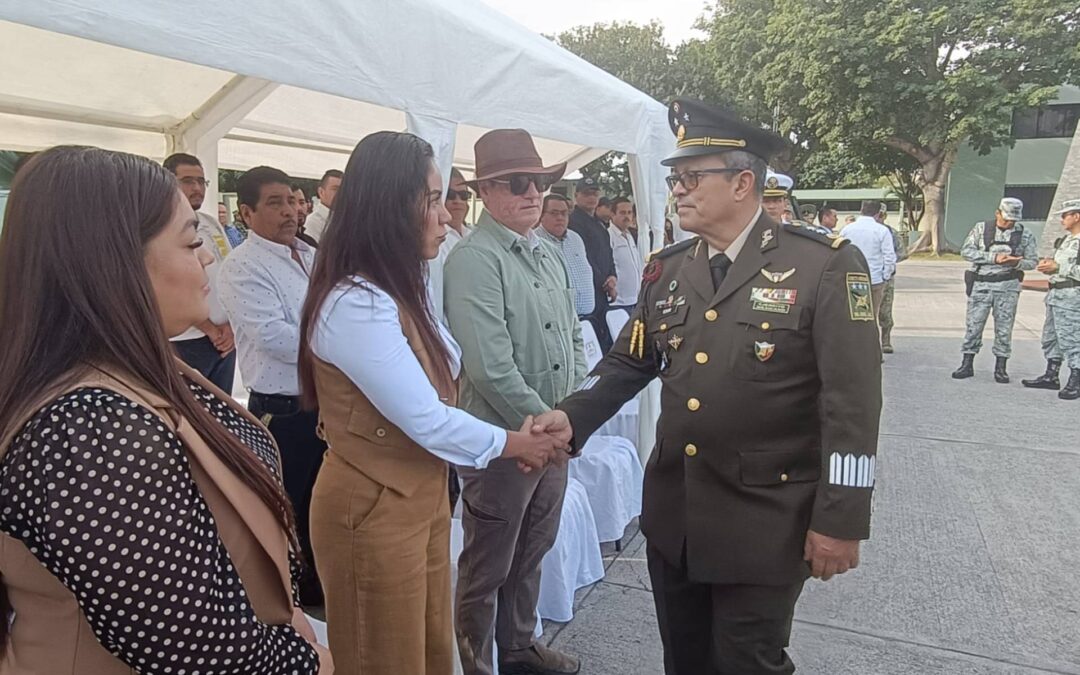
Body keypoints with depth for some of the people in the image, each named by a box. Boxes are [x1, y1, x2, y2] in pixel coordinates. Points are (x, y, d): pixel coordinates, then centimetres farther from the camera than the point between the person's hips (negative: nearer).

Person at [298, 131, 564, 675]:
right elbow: (426, 420, -24)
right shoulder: (356, 304, -25)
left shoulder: (399, 290, 6)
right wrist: (513, 443, -9)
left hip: (421, 498, 9)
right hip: (374, 512, -9)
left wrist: (515, 439, -1)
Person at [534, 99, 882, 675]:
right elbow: (628, 363, 11)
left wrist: (840, 520, -14)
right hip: (672, 516, 5)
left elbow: (852, 401, -13)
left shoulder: (825, 266, -11)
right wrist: (572, 416, -6)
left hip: (765, 523, -5)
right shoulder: (665, 269, 5)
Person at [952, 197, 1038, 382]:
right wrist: (994, 258, -17)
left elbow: (1033, 261, 7)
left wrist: (1016, 262, -16)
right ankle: (967, 365, 10)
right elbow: (966, 251, -8)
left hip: (1008, 287, 1)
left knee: (1004, 328, 4)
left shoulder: (1025, 235, 5)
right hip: (981, 285, -1)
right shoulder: (981, 228, 1)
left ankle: (1000, 368, 14)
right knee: (973, 325, 2)